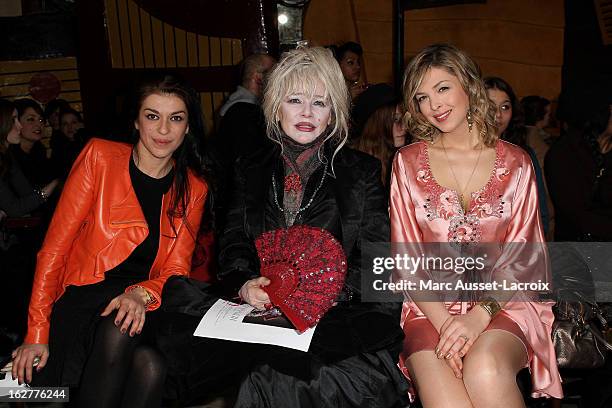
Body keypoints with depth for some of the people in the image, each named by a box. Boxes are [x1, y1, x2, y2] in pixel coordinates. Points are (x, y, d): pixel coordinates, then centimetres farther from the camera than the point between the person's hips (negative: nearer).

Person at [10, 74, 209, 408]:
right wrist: (37, 333, -8)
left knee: (150, 366, -31)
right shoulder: (100, 156, -3)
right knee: (117, 332, -34)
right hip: (83, 296, -1)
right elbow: (55, 246, -4)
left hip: (147, 304, 2)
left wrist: (141, 295, -20)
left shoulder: (193, 188, 6)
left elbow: (175, 270, 4)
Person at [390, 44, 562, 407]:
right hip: (429, 304, 0)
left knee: (485, 373, -31)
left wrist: (479, 317, -15)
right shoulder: (408, 163, 7)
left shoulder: (516, 163, 7)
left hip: (501, 301, 1)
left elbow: (521, 257, 2)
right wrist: (442, 321, -13)